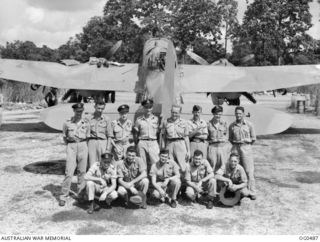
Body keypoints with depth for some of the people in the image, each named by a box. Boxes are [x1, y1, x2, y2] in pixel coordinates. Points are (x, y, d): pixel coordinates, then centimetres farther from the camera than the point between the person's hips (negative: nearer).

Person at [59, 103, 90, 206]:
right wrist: (70, 144, 5)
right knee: (69, 172, -8)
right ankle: (63, 196, 0)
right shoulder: (67, 123, 1)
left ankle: (81, 193, 21)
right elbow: (64, 137, 11)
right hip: (71, 147, -2)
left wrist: (82, 144, 4)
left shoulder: (85, 123, 5)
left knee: (82, 171, 7)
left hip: (83, 146, 2)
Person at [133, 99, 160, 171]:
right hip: (142, 142, 0)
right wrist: (136, 144, 3)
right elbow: (135, 133, 10)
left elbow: (159, 132, 10)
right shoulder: (139, 120, 7)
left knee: (155, 162, -8)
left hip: (153, 143, 0)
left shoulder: (156, 119, 9)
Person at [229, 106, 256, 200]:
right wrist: (235, 142, 2)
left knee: (249, 171, -4)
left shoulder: (249, 125, 3)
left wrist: (247, 140, -3)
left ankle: (252, 192, 4)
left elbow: (253, 138, 8)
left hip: (246, 149, -2)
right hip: (235, 149, 2)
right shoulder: (232, 126, 8)